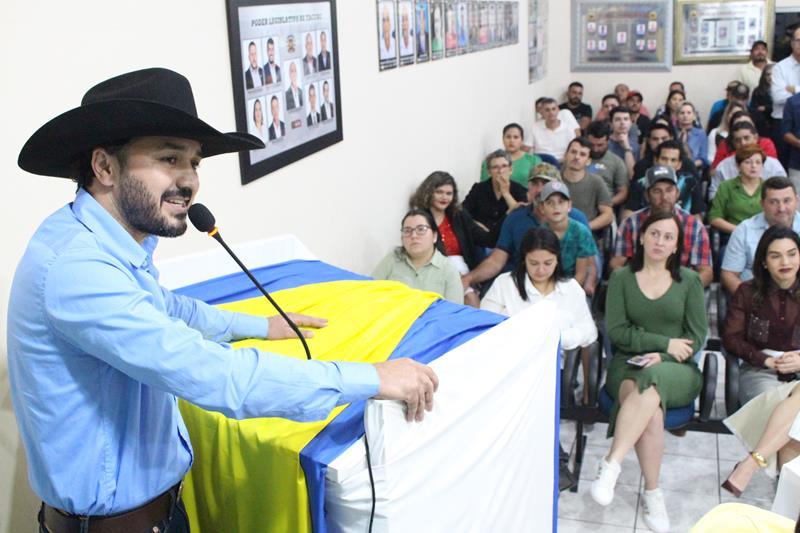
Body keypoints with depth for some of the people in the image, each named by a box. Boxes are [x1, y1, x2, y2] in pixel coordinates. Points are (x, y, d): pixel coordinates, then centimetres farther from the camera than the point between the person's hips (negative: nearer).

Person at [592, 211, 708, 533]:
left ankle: (611, 464, -40)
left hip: (677, 370, 0)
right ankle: (652, 494, -26)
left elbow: (697, 336, 4)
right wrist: (665, 342, -10)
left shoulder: (689, 281, 9)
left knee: (653, 382, -38)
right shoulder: (622, 278, 7)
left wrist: (663, 357, -12)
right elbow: (616, 331, -1)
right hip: (629, 365, 0)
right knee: (652, 410, -35)